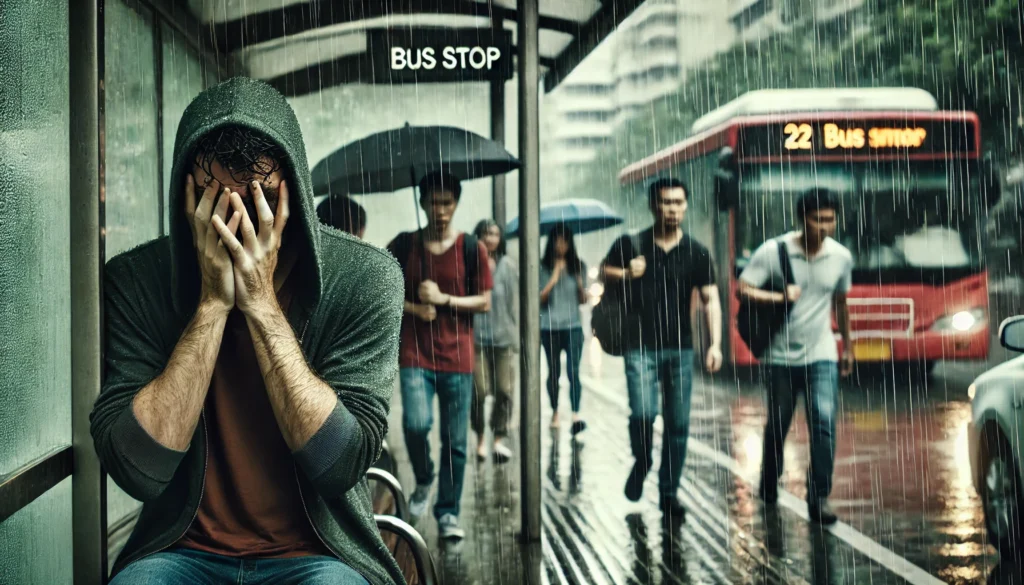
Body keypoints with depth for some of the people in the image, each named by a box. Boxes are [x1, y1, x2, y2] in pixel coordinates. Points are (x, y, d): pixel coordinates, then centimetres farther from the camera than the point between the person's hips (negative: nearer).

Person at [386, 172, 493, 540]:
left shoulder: (471, 249, 3)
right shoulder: (403, 246, 5)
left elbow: (485, 302, 3)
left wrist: (444, 299, -12)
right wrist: (415, 308, -9)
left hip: (457, 358, 1)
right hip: (415, 354, 0)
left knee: (455, 441, 3)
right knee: (416, 423, -20)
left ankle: (448, 512, 17)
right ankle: (423, 481, 10)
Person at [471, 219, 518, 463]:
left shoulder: (507, 265, 5)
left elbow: (514, 301, 6)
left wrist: (515, 335, 4)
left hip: (503, 337, 2)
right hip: (476, 336, -2)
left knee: (504, 390, 1)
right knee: (479, 390, -4)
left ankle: (500, 437, 14)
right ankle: (480, 437, 15)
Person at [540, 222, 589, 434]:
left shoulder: (578, 266, 6)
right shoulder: (543, 268, 1)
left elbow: (583, 300, 8)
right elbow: (539, 299, -4)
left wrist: (580, 282, -10)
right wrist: (553, 279, -14)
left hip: (573, 327, 0)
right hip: (549, 327, 0)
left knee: (573, 371, -13)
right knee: (554, 372, 12)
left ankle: (576, 416, -22)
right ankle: (555, 412, 27)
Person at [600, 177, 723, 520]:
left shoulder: (696, 254, 4)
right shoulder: (631, 245, 1)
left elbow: (710, 300, 0)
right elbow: (604, 272, 13)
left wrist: (715, 344, -13)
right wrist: (625, 274, -10)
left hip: (680, 350, 2)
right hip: (641, 347, -2)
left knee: (678, 424, 4)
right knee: (643, 413, -17)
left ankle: (669, 493, 18)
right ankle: (641, 464, 14)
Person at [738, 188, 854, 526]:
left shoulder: (841, 257, 1)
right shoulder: (773, 251, -10)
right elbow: (743, 289, -11)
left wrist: (847, 345, 23)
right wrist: (779, 297, -26)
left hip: (821, 355, 2)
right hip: (781, 355, -1)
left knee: (824, 422, -14)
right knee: (777, 425, 10)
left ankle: (819, 497, -8)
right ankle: (769, 483, 35)